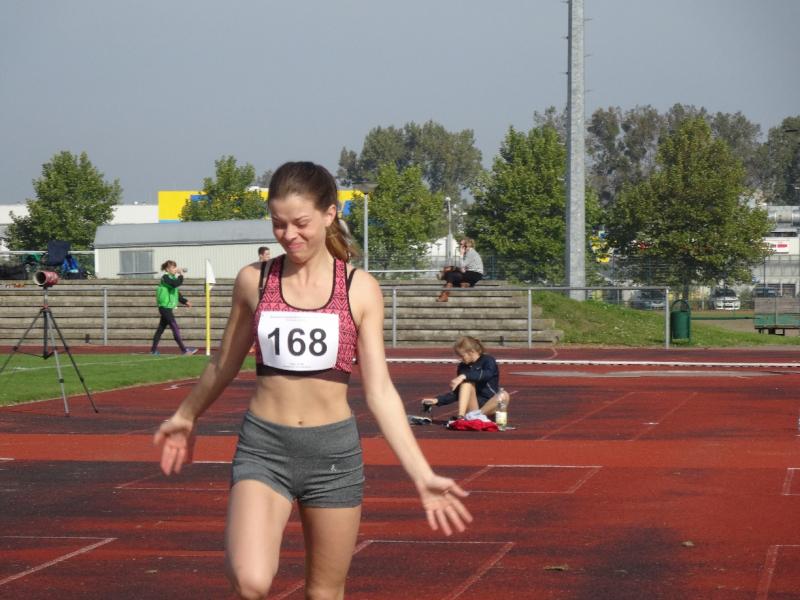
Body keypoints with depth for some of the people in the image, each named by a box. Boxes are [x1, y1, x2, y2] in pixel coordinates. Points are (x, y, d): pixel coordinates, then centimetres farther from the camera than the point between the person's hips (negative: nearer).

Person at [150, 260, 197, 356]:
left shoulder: (172, 278, 17)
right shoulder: (165, 277, -12)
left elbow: (176, 293, 24)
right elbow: (176, 284, -31)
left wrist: (185, 301, 17)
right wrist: (181, 275, -19)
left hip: (168, 307, 10)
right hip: (165, 307, -10)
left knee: (161, 328, 12)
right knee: (175, 328, -10)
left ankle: (154, 349, 17)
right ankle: (184, 349, -11)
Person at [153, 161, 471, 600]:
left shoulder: (360, 289, -1)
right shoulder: (253, 281, 2)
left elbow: (379, 391, 0)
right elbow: (225, 364, 19)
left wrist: (422, 476, -7)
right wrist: (185, 417, 33)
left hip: (334, 452, 0)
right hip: (263, 448, 0)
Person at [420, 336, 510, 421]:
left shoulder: (488, 360, -4)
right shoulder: (463, 367, 8)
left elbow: (488, 374, -28)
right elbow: (457, 394, 11)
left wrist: (464, 376, -35)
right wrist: (437, 400, -1)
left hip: (489, 407, -3)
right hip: (473, 406, 3)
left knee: (504, 395, -33)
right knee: (467, 382, -22)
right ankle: (460, 416, -37)